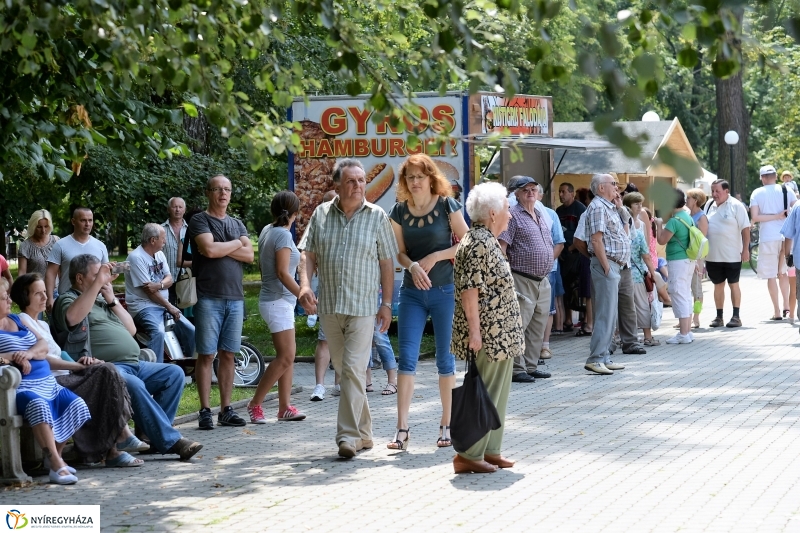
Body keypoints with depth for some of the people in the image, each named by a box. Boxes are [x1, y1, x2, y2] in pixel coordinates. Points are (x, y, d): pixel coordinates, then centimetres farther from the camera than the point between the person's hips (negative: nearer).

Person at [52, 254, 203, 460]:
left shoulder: (102, 299, 28)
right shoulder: (67, 300, 5)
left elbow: (131, 329, 22)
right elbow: (73, 318, -22)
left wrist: (112, 301, 10)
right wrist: (98, 282, -18)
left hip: (134, 365, 9)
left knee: (174, 373, -6)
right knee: (134, 385, -35)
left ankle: (153, 432, -10)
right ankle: (170, 441, -31)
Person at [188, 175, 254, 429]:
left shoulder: (237, 224, 18)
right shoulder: (199, 221, 1)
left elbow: (249, 255, 4)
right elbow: (209, 249, -16)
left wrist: (220, 249, -8)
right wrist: (236, 244, 0)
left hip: (235, 298, 5)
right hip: (209, 298, -5)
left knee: (227, 355, 6)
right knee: (206, 355, -4)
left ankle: (226, 410, 10)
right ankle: (205, 411, -1)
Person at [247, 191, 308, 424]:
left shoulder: (267, 231, 10)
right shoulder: (283, 235, -15)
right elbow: (282, 273, -20)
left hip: (278, 300, 10)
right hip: (278, 301, -10)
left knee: (287, 356, 9)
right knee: (285, 357, -10)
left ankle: (285, 407, 8)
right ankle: (255, 404, -4)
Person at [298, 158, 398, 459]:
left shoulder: (377, 217, 0)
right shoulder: (321, 214, 6)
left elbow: (387, 263, 2)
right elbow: (309, 254, 8)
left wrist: (387, 304, 0)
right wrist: (305, 285, -8)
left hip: (362, 307, -3)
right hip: (328, 306, 4)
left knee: (353, 370, -12)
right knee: (343, 370, 10)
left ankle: (349, 436, -11)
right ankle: (363, 433, 22)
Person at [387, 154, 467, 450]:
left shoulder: (447, 206, -4)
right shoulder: (399, 211, 4)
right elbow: (399, 252, 6)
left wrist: (435, 257, -14)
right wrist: (413, 266, -14)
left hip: (445, 291, -2)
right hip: (412, 293, 2)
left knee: (445, 359, 5)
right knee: (406, 357, -5)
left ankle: (447, 424, 17)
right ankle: (402, 429, -6)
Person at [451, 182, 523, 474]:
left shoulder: (486, 240, 17)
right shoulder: (479, 243, -16)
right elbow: (469, 288, -22)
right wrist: (474, 330, -24)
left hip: (498, 335, 11)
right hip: (488, 335, -11)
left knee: (497, 394, 14)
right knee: (485, 395, -7)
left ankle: (490, 451, 19)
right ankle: (469, 455, -2)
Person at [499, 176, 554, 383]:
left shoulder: (541, 215, 18)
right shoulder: (513, 215, -7)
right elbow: (501, 247, -13)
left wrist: (547, 270, 18)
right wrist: (506, 275, -17)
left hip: (543, 281, 8)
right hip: (522, 280, -8)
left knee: (538, 327, 11)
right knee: (518, 325, -8)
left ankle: (531, 366, 18)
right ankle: (516, 369, -5)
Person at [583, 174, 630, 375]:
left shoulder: (609, 208, 19)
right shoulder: (598, 207, -12)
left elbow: (623, 234, 23)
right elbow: (596, 240, -19)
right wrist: (606, 267, -20)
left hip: (615, 266, 10)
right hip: (606, 264, -10)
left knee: (609, 314, 11)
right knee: (606, 314, -12)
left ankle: (603, 357, 15)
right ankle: (595, 359, -12)